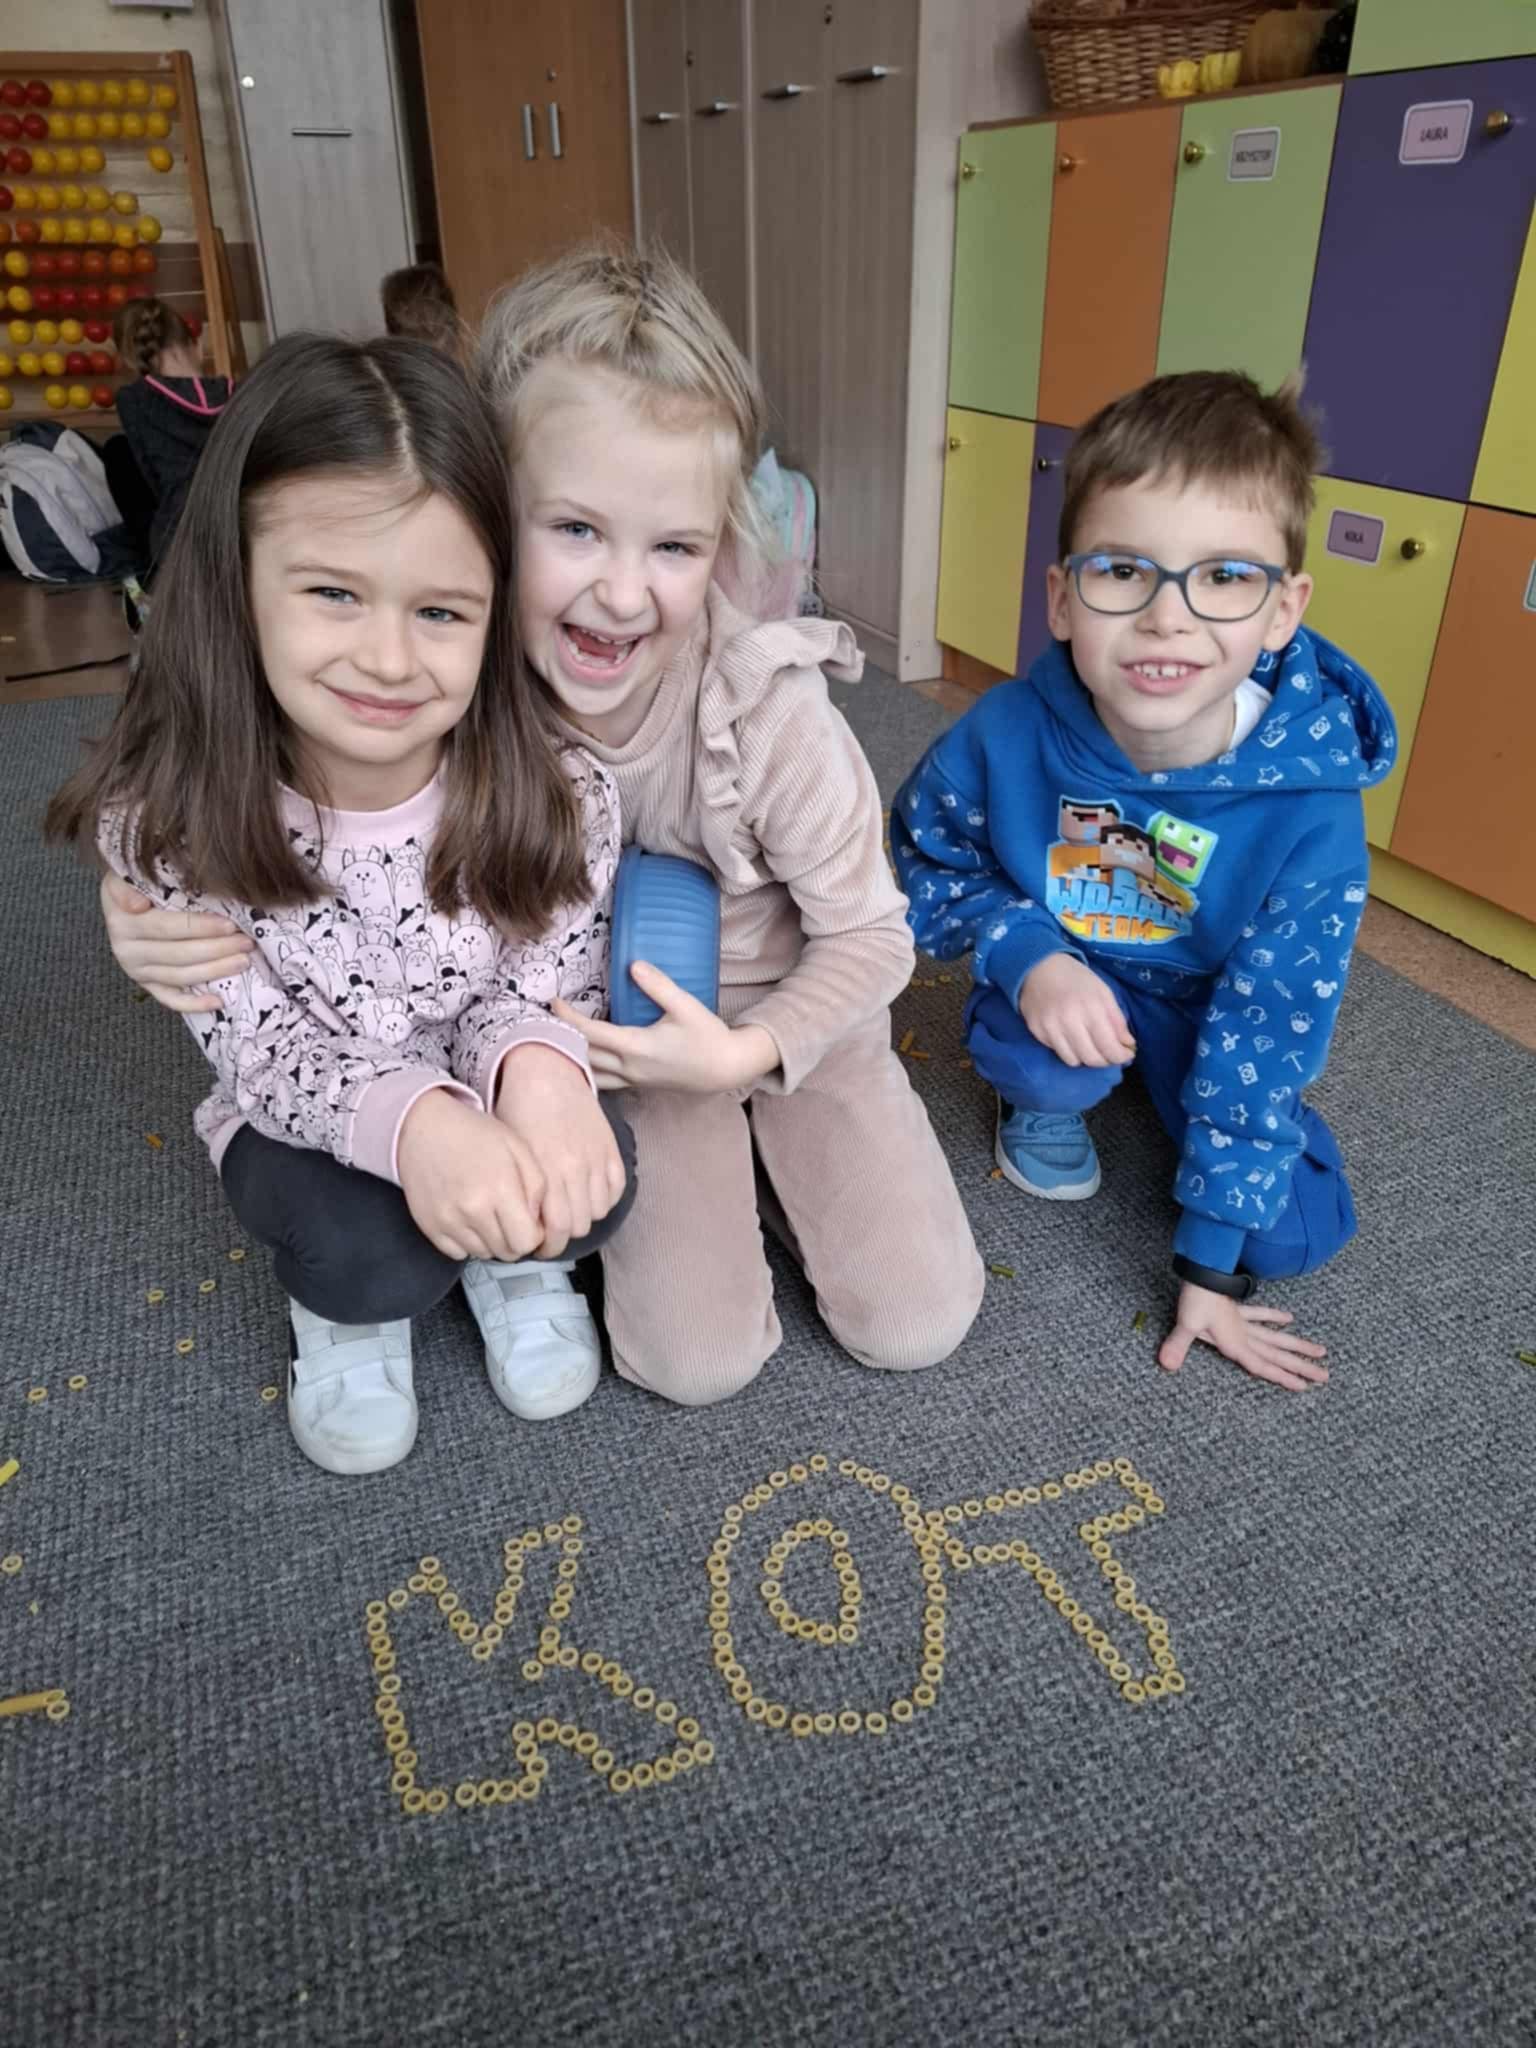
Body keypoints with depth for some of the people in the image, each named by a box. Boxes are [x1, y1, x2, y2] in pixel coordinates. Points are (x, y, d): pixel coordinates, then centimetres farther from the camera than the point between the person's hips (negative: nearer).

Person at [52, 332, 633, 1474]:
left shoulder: (558, 794, -22)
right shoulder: (167, 822, -23)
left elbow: (539, 993, -14)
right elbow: (263, 1047, -20)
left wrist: (536, 1069, -40)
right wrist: (416, 1120, -42)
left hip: (503, 1114, 1)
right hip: (300, 1127, -1)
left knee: (594, 1177, -26)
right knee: (368, 1242, -29)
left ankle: (516, 1261, 11)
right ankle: (345, 1307, 10)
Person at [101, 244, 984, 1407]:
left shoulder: (769, 712, -30)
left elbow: (870, 938, -16)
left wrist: (747, 1051, -30)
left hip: (793, 1014, 0)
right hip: (630, 1031, 1)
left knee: (914, 1327, 1)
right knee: (692, 1360, -4)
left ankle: (771, 1128, 24)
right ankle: (706, 1151, 23)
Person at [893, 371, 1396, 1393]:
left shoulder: (1310, 806, -30)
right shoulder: (1006, 737, -29)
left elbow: (1265, 1029, -23)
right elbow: (922, 872, -9)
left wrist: (1214, 1262, -17)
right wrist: (1028, 952, -32)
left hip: (1209, 1007, 2)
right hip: (1062, 981, -1)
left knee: (1296, 1231, -6)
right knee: (1052, 1062, -35)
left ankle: (1165, 1096, 22)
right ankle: (1042, 1102, 5)